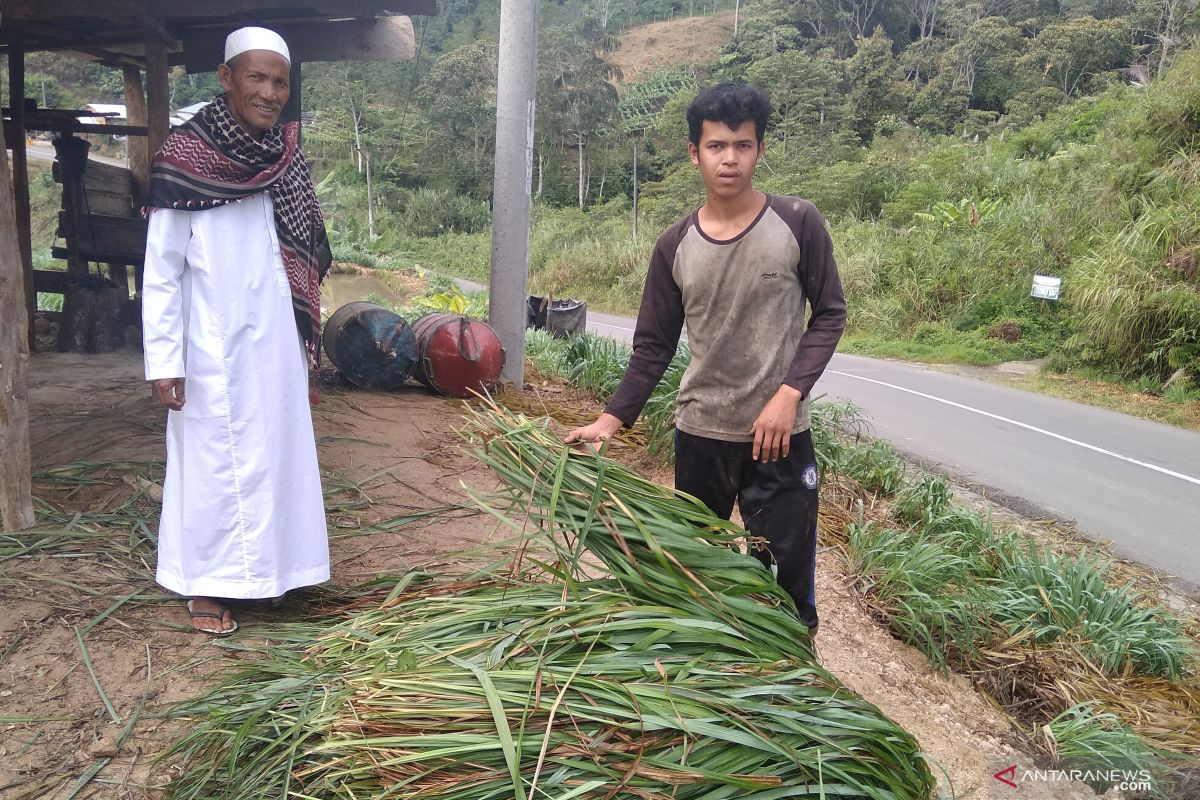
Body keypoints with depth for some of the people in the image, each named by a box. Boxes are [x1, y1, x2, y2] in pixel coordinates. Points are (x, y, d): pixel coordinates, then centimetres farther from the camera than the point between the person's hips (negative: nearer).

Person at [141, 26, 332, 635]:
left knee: (275, 451, 14)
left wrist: (306, 339, 14)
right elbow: (160, 273, -11)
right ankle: (204, 584, 21)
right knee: (214, 461, 5)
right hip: (216, 352, -5)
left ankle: (267, 564, 30)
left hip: (277, 348, 6)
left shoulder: (284, 157, 5)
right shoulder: (184, 159, -12)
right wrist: (164, 362, -13)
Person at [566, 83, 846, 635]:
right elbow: (653, 346, 5)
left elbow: (829, 314, -1)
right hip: (699, 434, 3)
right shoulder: (675, 247, 1)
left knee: (786, 578, 2)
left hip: (780, 435, -2)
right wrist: (613, 419, -5)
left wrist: (790, 392, -15)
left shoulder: (797, 224, -6)